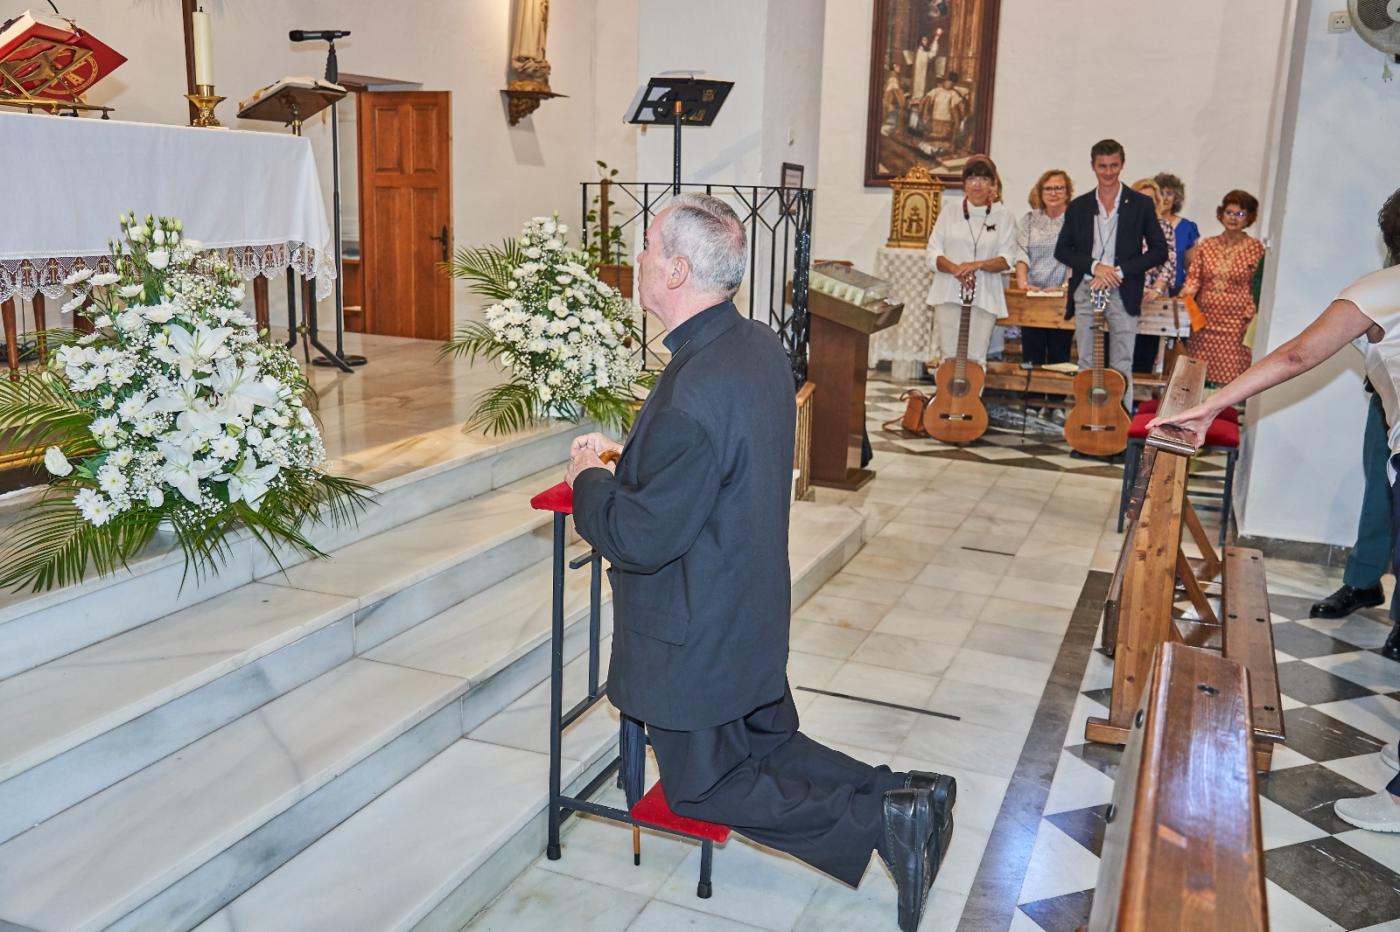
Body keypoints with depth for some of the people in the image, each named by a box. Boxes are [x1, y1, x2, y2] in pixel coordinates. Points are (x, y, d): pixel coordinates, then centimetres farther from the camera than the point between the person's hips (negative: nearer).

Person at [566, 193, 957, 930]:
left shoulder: (695, 392, -32)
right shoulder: (760, 345, -2)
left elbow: (640, 539, -27)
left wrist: (589, 478, -9)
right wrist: (627, 454, 5)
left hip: (695, 637, -9)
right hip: (750, 613, 9)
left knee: (700, 789, 12)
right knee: (772, 751, 26)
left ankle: (877, 819, 0)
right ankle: (905, 795, 12)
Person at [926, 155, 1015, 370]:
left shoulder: (1002, 215, 5)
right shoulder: (949, 212, 7)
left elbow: (1006, 259, 0)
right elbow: (933, 254, 2)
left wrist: (977, 265, -17)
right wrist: (955, 268, -17)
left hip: (984, 296, 0)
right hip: (949, 294, 1)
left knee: (976, 358, -1)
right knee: (949, 356, -1)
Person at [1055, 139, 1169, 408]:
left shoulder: (1141, 204, 3)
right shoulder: (1078, 206, 10)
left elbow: (1159, 251, 0)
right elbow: (1062, 250, 7)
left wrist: (1119, 271, -13)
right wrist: (1094, 266, -10)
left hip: (1123, 294, -2)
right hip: (1086, 292, 2)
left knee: (1121, 366, -1)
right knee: (1086, 364, 6)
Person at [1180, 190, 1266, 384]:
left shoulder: (1255, 248, 0)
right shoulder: (1206, 245, 10)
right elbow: (1194, 276, 11)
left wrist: (1249, 318, -6)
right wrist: (1187, 293, -9)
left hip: (1236, 323, -3)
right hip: (1204, 320, 3)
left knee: (1229, 379, -7)